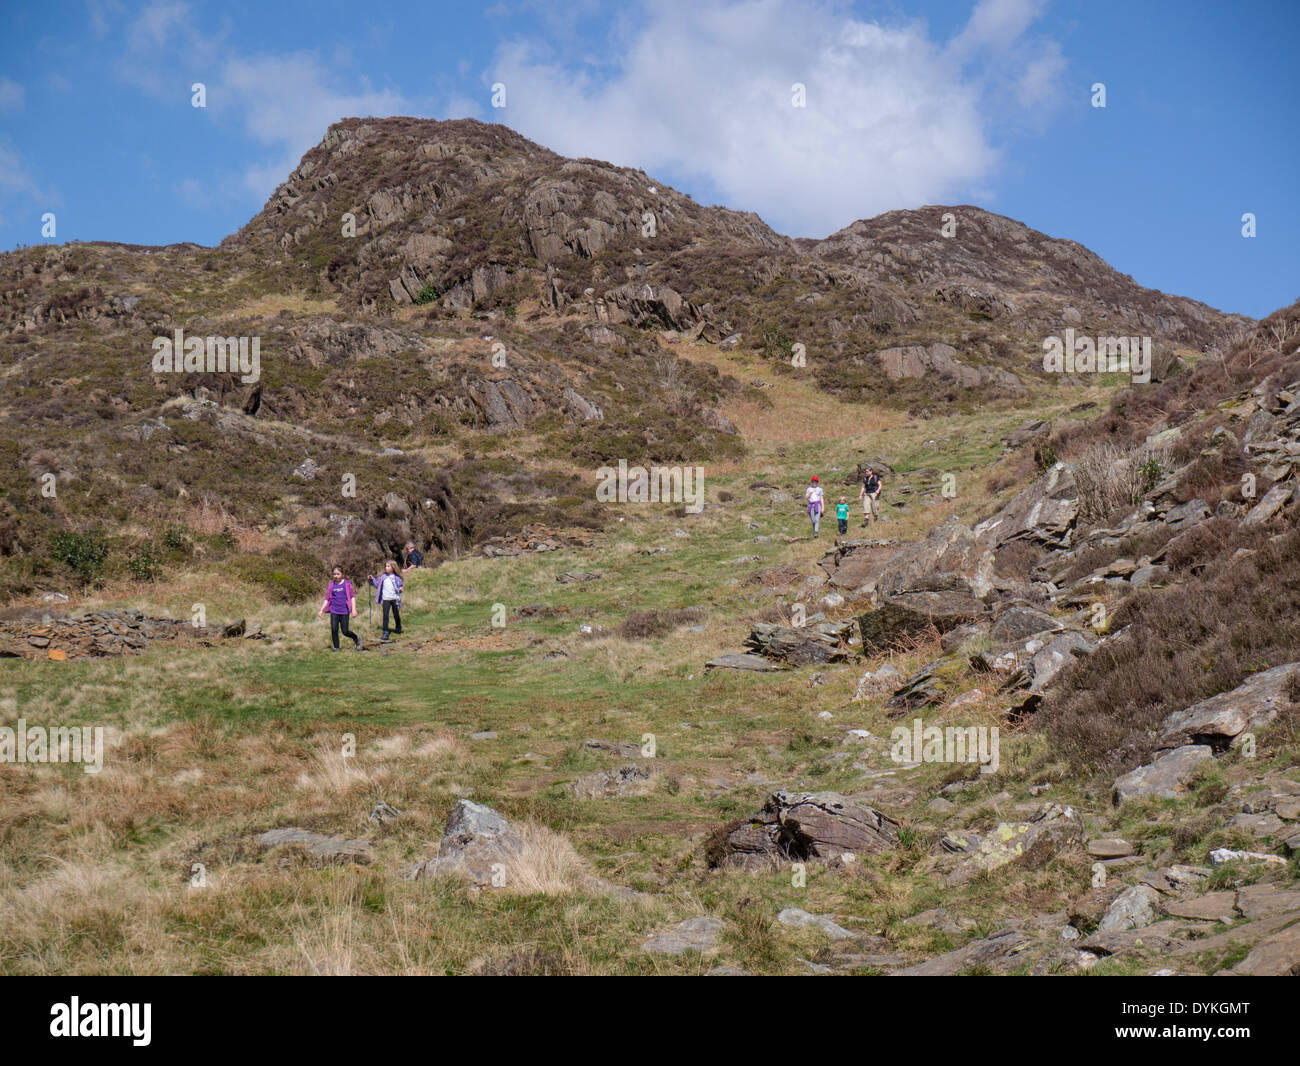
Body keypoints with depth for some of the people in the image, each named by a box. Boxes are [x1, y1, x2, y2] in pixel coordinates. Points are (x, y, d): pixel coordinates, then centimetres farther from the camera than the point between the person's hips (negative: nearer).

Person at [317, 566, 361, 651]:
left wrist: (354, 609, -9)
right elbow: (327, 599, 12)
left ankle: (356, 638, 25)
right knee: (334, 629, -6)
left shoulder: (347, 584, -1)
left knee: (345, 631, -3)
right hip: (334, 611, 3)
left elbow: (352, 596, -1)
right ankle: (336, 648, 7)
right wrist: (321, 610, 6)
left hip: (344, 611, -3)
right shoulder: (331, 585, 7)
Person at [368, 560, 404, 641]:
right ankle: (385, 633, -3)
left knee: (396, 615, 14)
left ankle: (398, 628, 38)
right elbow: (377, 583, 13)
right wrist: (372, 579, -1)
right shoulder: (383, 576, 3)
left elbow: (400, 586, 8)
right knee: (385, 616, -4)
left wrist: (400, 589, -13)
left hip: (394, 599, -1)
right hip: (386, 599, 1)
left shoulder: (397, 577, -2)